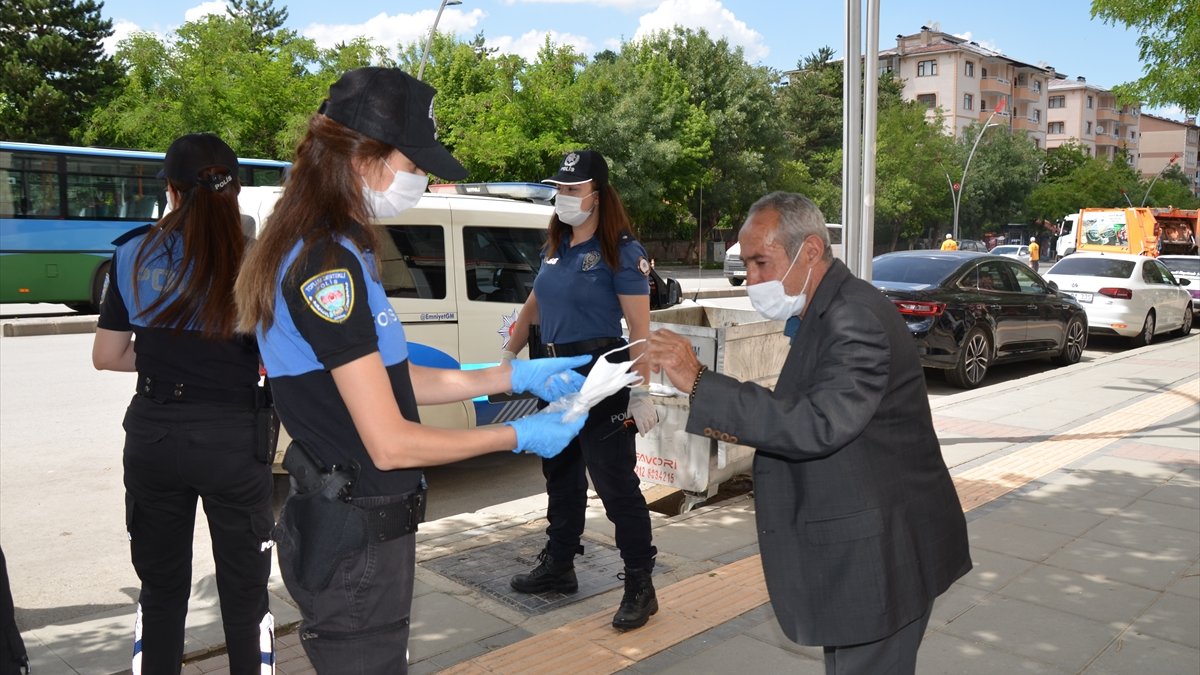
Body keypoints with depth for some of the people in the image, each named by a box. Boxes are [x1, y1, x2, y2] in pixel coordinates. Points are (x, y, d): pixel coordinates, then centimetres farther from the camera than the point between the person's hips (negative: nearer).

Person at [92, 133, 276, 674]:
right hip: (233, 440, -3)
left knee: (160, 589, 20)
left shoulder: (134, 255, -2)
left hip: (154, 438, 3)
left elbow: (107, 355, 4)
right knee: (244, 593, 13)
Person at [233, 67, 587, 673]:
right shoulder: (328, 264, -23)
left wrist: (517, 376, 8)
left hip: (357, 525, 10)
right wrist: (516, 436, -11)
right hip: (355, 540, -9)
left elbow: (392, 381, 10)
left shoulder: (334, 252, 8)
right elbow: (390, 442, -23)